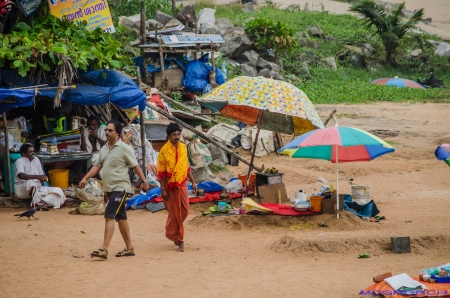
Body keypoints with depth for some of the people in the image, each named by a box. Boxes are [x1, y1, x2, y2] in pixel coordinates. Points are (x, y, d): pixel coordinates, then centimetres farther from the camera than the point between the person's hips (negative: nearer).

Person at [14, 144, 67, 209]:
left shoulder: (36, 160, 10)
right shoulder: (19, 161, -11)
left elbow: (41, 174, 14)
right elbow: (21, 175, -29)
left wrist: (43, 178, -11)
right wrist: (37, 177, -37)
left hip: (37, 188, 7)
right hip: (22, 190, -7)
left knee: (58, 191, -13)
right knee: (30, 182, -41)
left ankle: (43, 201, -38)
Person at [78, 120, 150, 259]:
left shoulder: (124, 148, -10)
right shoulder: (104, 149, 12)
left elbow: (135, 166, -7)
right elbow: (97, 166, 14)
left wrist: (143, 181, -9)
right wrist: (85, 178, 4)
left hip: (120, 188, -8)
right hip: (109, 188, 8)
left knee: (109, 216, -16)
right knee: (121, 217, 13)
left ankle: (104, 249, -20)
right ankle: (129, 248, 21)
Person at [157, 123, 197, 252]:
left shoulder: (183, 148, 6)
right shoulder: (164, 150, -10)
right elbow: (161, 172, -10)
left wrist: (193, 182, 13)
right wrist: (163, 189, -14)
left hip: (182, 184, 5)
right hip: (171, 185, -5)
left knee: (184, 211, 5)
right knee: (175, 213, 0)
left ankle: (172, 232, 27)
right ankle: (179, 241, 7)